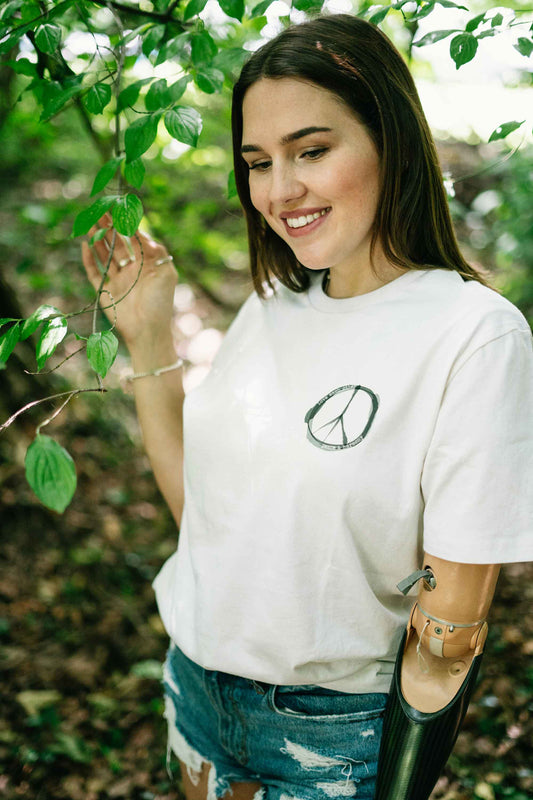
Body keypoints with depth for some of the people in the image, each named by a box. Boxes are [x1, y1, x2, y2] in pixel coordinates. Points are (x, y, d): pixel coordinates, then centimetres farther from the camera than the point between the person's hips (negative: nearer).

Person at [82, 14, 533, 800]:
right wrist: (147, 337, -4)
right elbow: (198, 503, 1)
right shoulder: (273, 307, -1)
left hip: (335, 727, -6)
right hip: (198, 681, 6)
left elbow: (452, 627, -18)